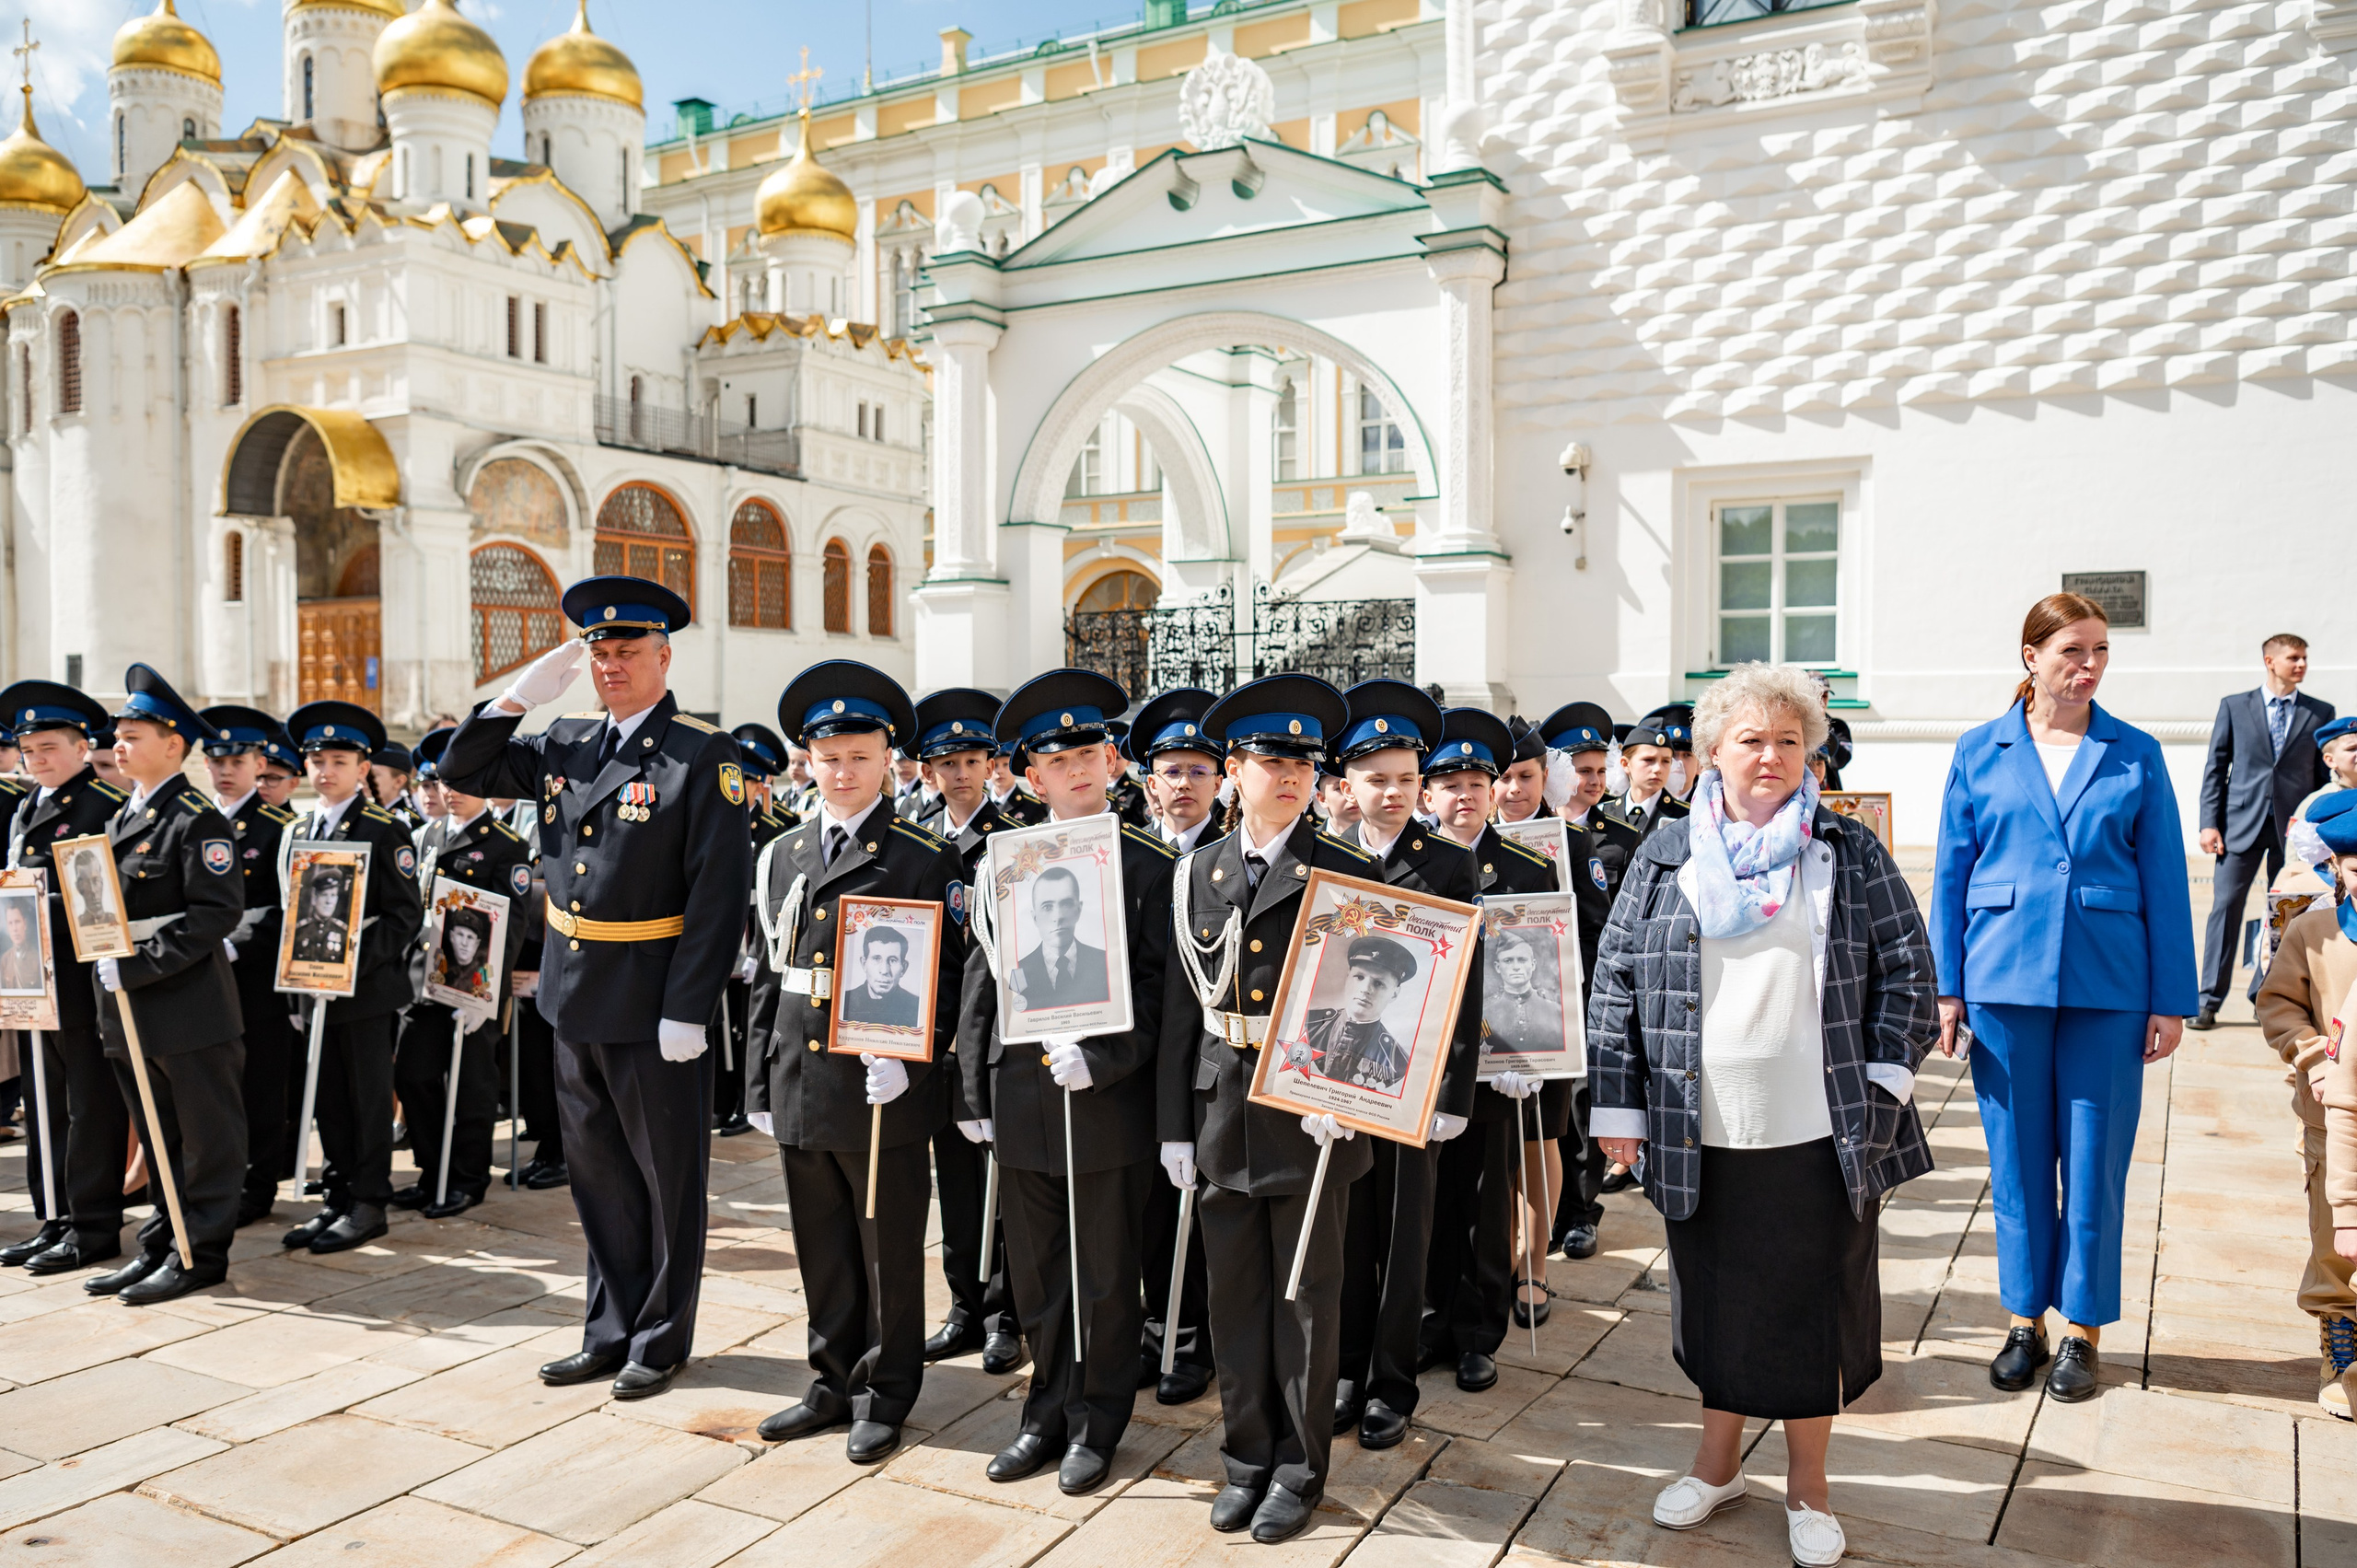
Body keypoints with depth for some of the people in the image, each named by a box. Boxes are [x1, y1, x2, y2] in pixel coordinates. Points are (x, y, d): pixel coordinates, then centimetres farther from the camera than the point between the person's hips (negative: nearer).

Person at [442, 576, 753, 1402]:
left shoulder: (703, 755, -12)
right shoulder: (566, 744, 8)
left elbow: (718, 892, -16)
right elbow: (462, 770, 15)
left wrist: (687, 1011, -19)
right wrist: (523, 692, 1)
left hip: (655, 1006, -6)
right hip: (575, 995, 7)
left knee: (668, 1177, 9)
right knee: (598, 1173, 17)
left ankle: (662, 1339, 24)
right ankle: (611, 1331, 32)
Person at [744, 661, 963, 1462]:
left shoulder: (927, 860, -6)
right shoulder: (780, 857, 9)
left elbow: (947, 975, -8)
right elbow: (767, 977, 13)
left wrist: (906, 1057, -21)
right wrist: (761, 1085, 11)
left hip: (884, 1092, -5)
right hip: (799, 1087, 5)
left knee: (889, 1250, 8)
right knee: (821, 1248, 16)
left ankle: (885, 1396, 23)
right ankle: (834, 1384, 32)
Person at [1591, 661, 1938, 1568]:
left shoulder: (1852, 856, 4)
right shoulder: (1666, 858, 4)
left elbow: (1909, 973, 6)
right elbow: (1616, 983, 4)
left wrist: (1884, 1082, -3)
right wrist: (1619, 1107, 1)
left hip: (1821, 1137, -1)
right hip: (1702, 1137, 1)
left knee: (1815, 1306, 9)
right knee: (1714, 1302, 13)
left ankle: (1806, 1485, 29)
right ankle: (1718, 1460, 35)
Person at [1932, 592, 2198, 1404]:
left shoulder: (2135, 754, 3)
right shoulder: (1980, 751, 4)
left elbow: (2164, 880, 3)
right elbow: (1951, 873, 5)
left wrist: (2172, 999, 0)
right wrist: (1946, 986, 1)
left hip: (2107, 985, 0)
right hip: (2005, 978, 0)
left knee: (2094, 1159, 5)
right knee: (2017, 1156, 8)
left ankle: (2083, 1328, 20)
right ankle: (2025, 1319, 23)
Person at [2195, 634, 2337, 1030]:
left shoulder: (2320, 713, 10)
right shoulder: (2234, 706, 7)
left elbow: (2325, 776, 11)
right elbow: (2215, 768, 5)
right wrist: (2209, 823, -3)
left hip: (2295, 827, 1)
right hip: (2242, 823, -1)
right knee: (2226, 907, -5)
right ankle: (2209, 1000, -2)